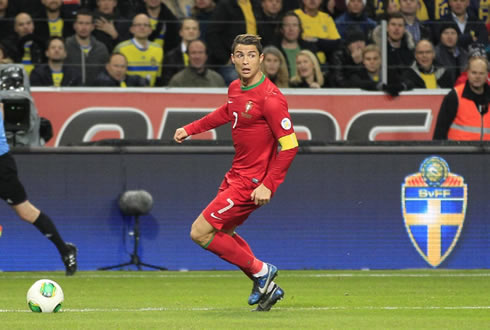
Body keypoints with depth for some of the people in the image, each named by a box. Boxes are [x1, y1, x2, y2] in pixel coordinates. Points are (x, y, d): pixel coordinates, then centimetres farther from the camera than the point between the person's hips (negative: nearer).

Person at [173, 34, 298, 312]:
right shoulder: (236, 89, 3)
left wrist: (268, 185, -27)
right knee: (223, 231, 23)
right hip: (237, 174, 9)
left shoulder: (270, 98, -23)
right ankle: (267, 288, 29)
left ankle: (261, 272, 3)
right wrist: (190, 129, 27)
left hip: (253, 182, -9)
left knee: (201, 233, -8)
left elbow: (290, 145, -23)